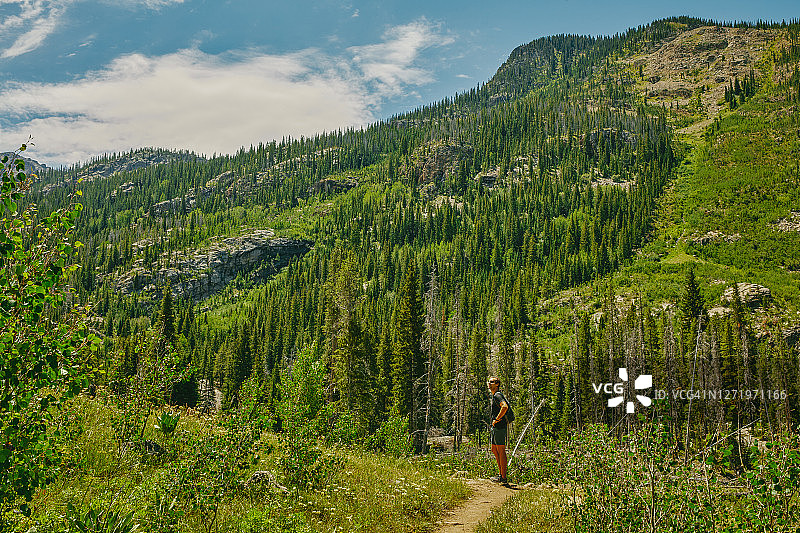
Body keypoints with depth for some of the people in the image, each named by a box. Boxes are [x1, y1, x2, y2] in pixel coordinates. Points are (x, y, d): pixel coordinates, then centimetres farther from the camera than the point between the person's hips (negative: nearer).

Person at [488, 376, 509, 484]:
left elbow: (505, 407, -32)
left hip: (500, 427, -11)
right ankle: (501, 474, 22)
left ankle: (503, 477, -4)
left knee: (501, 451, -7)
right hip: (495, 427, 11)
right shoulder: (494, 396, 18)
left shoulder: (498, 395, -14)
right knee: (494, 450, 16)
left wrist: (497, 419, -23)